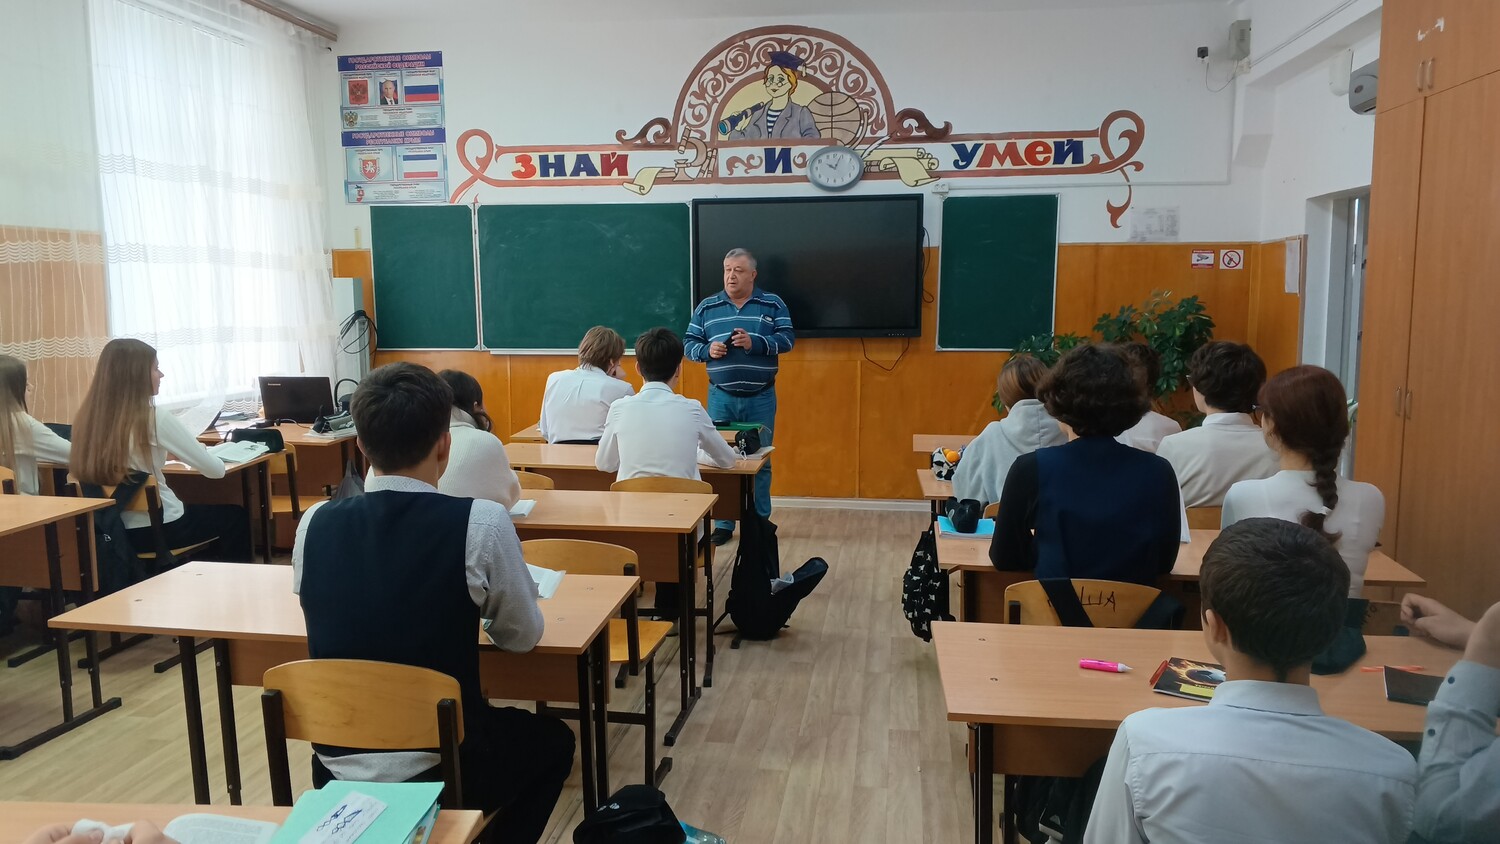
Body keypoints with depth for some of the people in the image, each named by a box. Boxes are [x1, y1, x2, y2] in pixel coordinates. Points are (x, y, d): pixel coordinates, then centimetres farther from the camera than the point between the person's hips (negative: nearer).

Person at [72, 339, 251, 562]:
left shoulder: (88, 417, -1)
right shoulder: (155, 417, -19)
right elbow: (216, 470, -13)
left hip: (115, 528, 7)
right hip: (160, 528, -7)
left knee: (203, 508, 32)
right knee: (236, 516, 20)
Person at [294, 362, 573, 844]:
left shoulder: (315, 523, -7)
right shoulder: (482, 523, -19)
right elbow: (523, 637, -4)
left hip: (337, 771, 4)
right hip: (442, 770, -4)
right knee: (552, 740, 27)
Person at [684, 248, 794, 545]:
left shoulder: (773, 304, 1)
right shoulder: (706, 307, 6)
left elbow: (787, 339, -6)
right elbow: (689, 345, 6)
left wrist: (754, 343, -20)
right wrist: (708, 350, -15)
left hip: (760, 398, -1)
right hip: (721, 397, 1)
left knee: (760, 460, 6)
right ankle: (723, 524, 15)